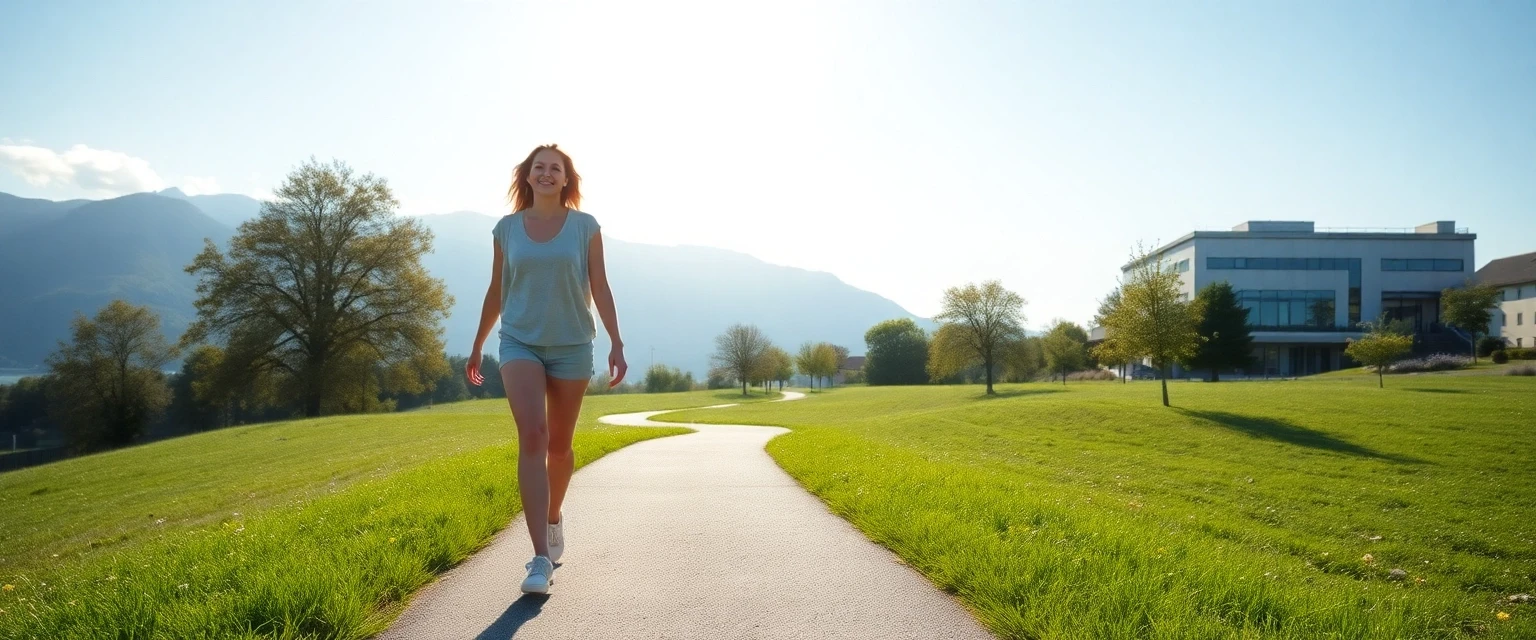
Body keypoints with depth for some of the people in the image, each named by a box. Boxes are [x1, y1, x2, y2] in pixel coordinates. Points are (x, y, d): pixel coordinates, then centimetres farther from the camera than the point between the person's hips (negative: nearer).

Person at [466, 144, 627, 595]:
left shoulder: (585, 227, 1)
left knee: (559, 445, 9)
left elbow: (600, 289, 0)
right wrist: (477, 348, 15)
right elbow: (496, 292, 11)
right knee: (531, 437, -16)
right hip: (520, 343, 0)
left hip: (572, 346, 0)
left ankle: (554, 517, 38)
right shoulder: (506, 229, 4)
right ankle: (541, 559, -18)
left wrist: (617, 344, -7)